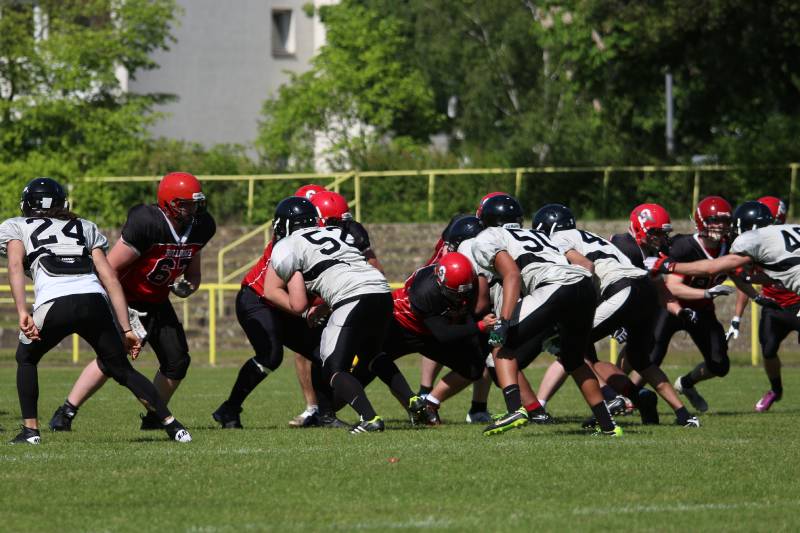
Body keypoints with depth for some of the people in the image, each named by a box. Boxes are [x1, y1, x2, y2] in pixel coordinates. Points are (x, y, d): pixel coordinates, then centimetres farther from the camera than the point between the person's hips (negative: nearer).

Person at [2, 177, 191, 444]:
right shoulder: (85, 228, 30)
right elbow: (109, 278, 19)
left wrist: (23, 313, -9)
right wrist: (126, 329, 17)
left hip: (54, 304, -2)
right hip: (94, 301, 2)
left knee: (26, 359, 27)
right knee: (122, 369, 18)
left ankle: (30, 429, 18)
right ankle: (171, 424, 8)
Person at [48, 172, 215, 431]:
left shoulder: (198, 228, -5)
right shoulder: (146, 224, -28)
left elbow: (192, 271, 12)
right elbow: (109, 270, -24)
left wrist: (187, 286, -12)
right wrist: (124, 313, -26)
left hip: (157, 303, 7)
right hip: (126, 300, -7)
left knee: (177, 361, -1)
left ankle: (153, 418, 17)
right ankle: (65, 412, -14)